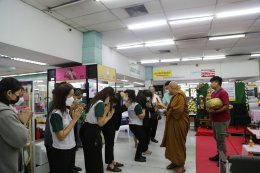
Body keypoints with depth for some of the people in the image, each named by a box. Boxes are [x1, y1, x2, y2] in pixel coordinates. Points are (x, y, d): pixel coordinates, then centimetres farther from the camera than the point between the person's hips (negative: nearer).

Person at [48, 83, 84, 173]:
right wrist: (75, 119, -23)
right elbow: (61, 136, -25)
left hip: (71, 148, 8)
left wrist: (75, 114, -5)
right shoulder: (56, 114, -23)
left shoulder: (66, 110, 0)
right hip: (61, 151, -8)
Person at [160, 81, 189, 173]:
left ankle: (181, 165, 18)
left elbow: (177, 110, -28)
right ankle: (175, 162, 30)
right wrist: (168, 110, 0)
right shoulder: (175, 96, 11)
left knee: (178, 144, 3)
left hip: (179, 123, -9)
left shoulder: (180, 96, -20)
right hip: (173, 122, 9)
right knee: (173, 143, 16)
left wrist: (168, 113, -13)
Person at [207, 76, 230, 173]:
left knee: (221, 140, 0)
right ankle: (219, 155, 34)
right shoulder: (213, 93, 10)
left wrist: (215, 111, -27)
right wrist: (209, 109, -2)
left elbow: (226, 106, -22)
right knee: (217, 139, 19)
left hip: (222, 120, -9)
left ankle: (223, 160, 14)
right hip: (215, 120, 9)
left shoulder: (223, 93, -17)